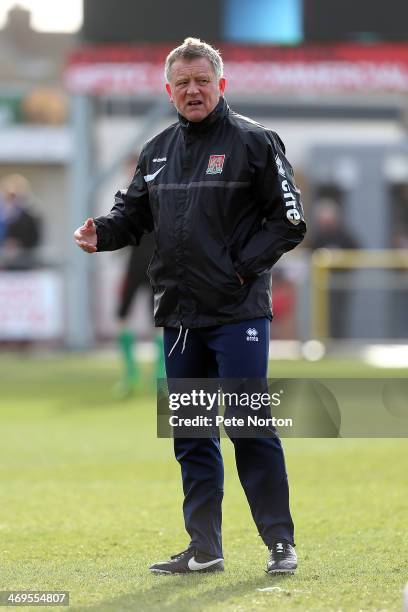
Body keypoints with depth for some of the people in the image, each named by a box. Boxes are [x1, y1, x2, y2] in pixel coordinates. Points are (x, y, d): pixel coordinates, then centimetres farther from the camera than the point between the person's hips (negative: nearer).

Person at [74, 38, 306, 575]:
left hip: (238, 312, -6)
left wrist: (243, 266, -13)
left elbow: (289, 220, -4)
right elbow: (134, 214, 18)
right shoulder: (157, 152, 13)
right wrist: (102, 233, -3)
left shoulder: (254, 142, -3)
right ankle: (204, 549, 14)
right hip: (179, 315, 6)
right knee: (190, 433, 8)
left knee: (249, 425, -8)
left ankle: (280, 542, 0)